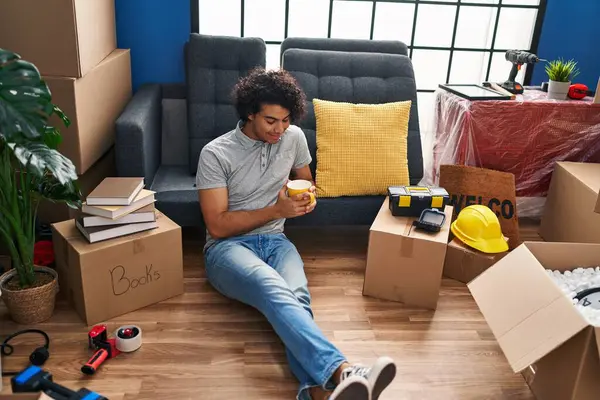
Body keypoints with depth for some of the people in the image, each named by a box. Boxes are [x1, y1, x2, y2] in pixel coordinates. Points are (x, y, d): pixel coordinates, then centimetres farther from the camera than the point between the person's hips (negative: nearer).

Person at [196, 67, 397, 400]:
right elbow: (217, 226, -10)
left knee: (295, 295, -33)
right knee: (273, 290, -39)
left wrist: (307, 196, 0)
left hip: (274, 241, 4)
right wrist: (276, 210, -15)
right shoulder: (215, 154, -7)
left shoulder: (294, 137, 6)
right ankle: (341, 371, -57)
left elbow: (305, 180, 26)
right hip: (228, 247, -4)